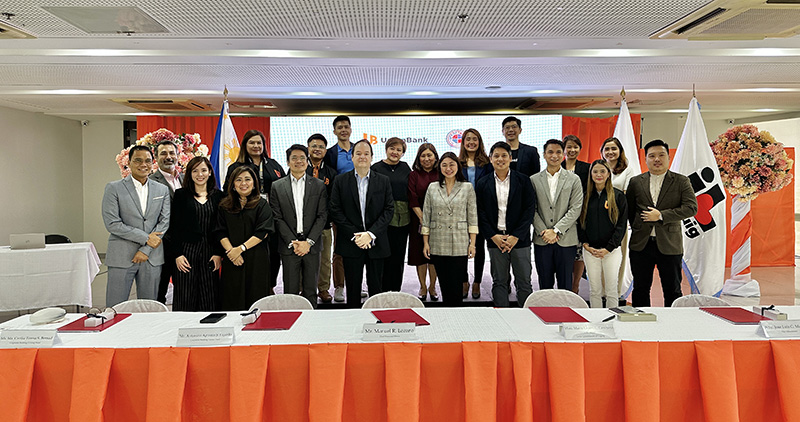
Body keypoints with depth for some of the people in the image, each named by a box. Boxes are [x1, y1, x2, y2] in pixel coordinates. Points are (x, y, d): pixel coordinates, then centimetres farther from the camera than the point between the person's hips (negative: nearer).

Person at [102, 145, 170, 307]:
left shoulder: (162, 190, 9)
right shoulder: (114, 188, 0)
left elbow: (165, 221, 2)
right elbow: (112, 223, -8)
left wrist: (146, 250, -7)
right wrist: (145, 237, -12)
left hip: (152, 257, 3)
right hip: (121, 257, -2)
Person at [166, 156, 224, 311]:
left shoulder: (219, 196, 8)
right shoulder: (181, 195, 5)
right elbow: (174, 227, 2)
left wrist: (219, 254, -2)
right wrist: (177, 254, -6)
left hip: (210, 253, 1)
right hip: (186, 252, -1)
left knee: (210, 300, 3)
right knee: (185, 300, 0)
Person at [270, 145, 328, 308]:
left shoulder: (319, 185, 5)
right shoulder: (277, 186, 4)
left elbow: (322, 216, 0)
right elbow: (277, 218, 0)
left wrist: (308, 242, -9)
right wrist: (292, 242, -9)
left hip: (312, 245, 0)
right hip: (289, 246, 0)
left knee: (310, 290, 7)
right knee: (290, 290, 4)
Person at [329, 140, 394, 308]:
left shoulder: (383, 181, 5)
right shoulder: (340, 181, 3)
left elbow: (389, 210, -1)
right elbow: (335, 211, -3)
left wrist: (371, 234, -12)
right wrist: (354, 236, -11)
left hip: (375, 243, 1)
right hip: (350, 244, 0)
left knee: (376, 287, 8)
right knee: (353, 288, 7)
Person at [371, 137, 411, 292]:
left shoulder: (405, 167, 12)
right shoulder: (376, 168, 0)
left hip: (403, 218, 4)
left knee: (399, 256, 8)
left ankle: (396, 291, 18)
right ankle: (383, 292, 8)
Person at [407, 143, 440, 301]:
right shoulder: (414, 175, 1)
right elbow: (413, 200, -4)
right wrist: (423, 219, -14)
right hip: (419, 220, 0)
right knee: (420, 254, 4)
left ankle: (432, 287, 19)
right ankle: (423, 287, 19)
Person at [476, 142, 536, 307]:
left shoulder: (523, 180, 2)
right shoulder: (483, 184, 6)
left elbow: (530, 209, -3)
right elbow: (481, 213, 4)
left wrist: (516, 236, -10)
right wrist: (493, 236, -7)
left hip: (519, 239, -1)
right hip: (495, 239, 1)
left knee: (524, 281, 3)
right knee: (499, 281, 7)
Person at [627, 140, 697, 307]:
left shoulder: (681, 181, 2)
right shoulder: (636, 182, 7)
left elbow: (691, 207, -9)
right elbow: (629, 210, 14)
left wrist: (661, 215, -15)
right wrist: (636, 228, 4)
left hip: (669, 245, -2)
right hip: (641, 245, 2)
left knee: (672, 290, 7)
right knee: (640, 290, 10)